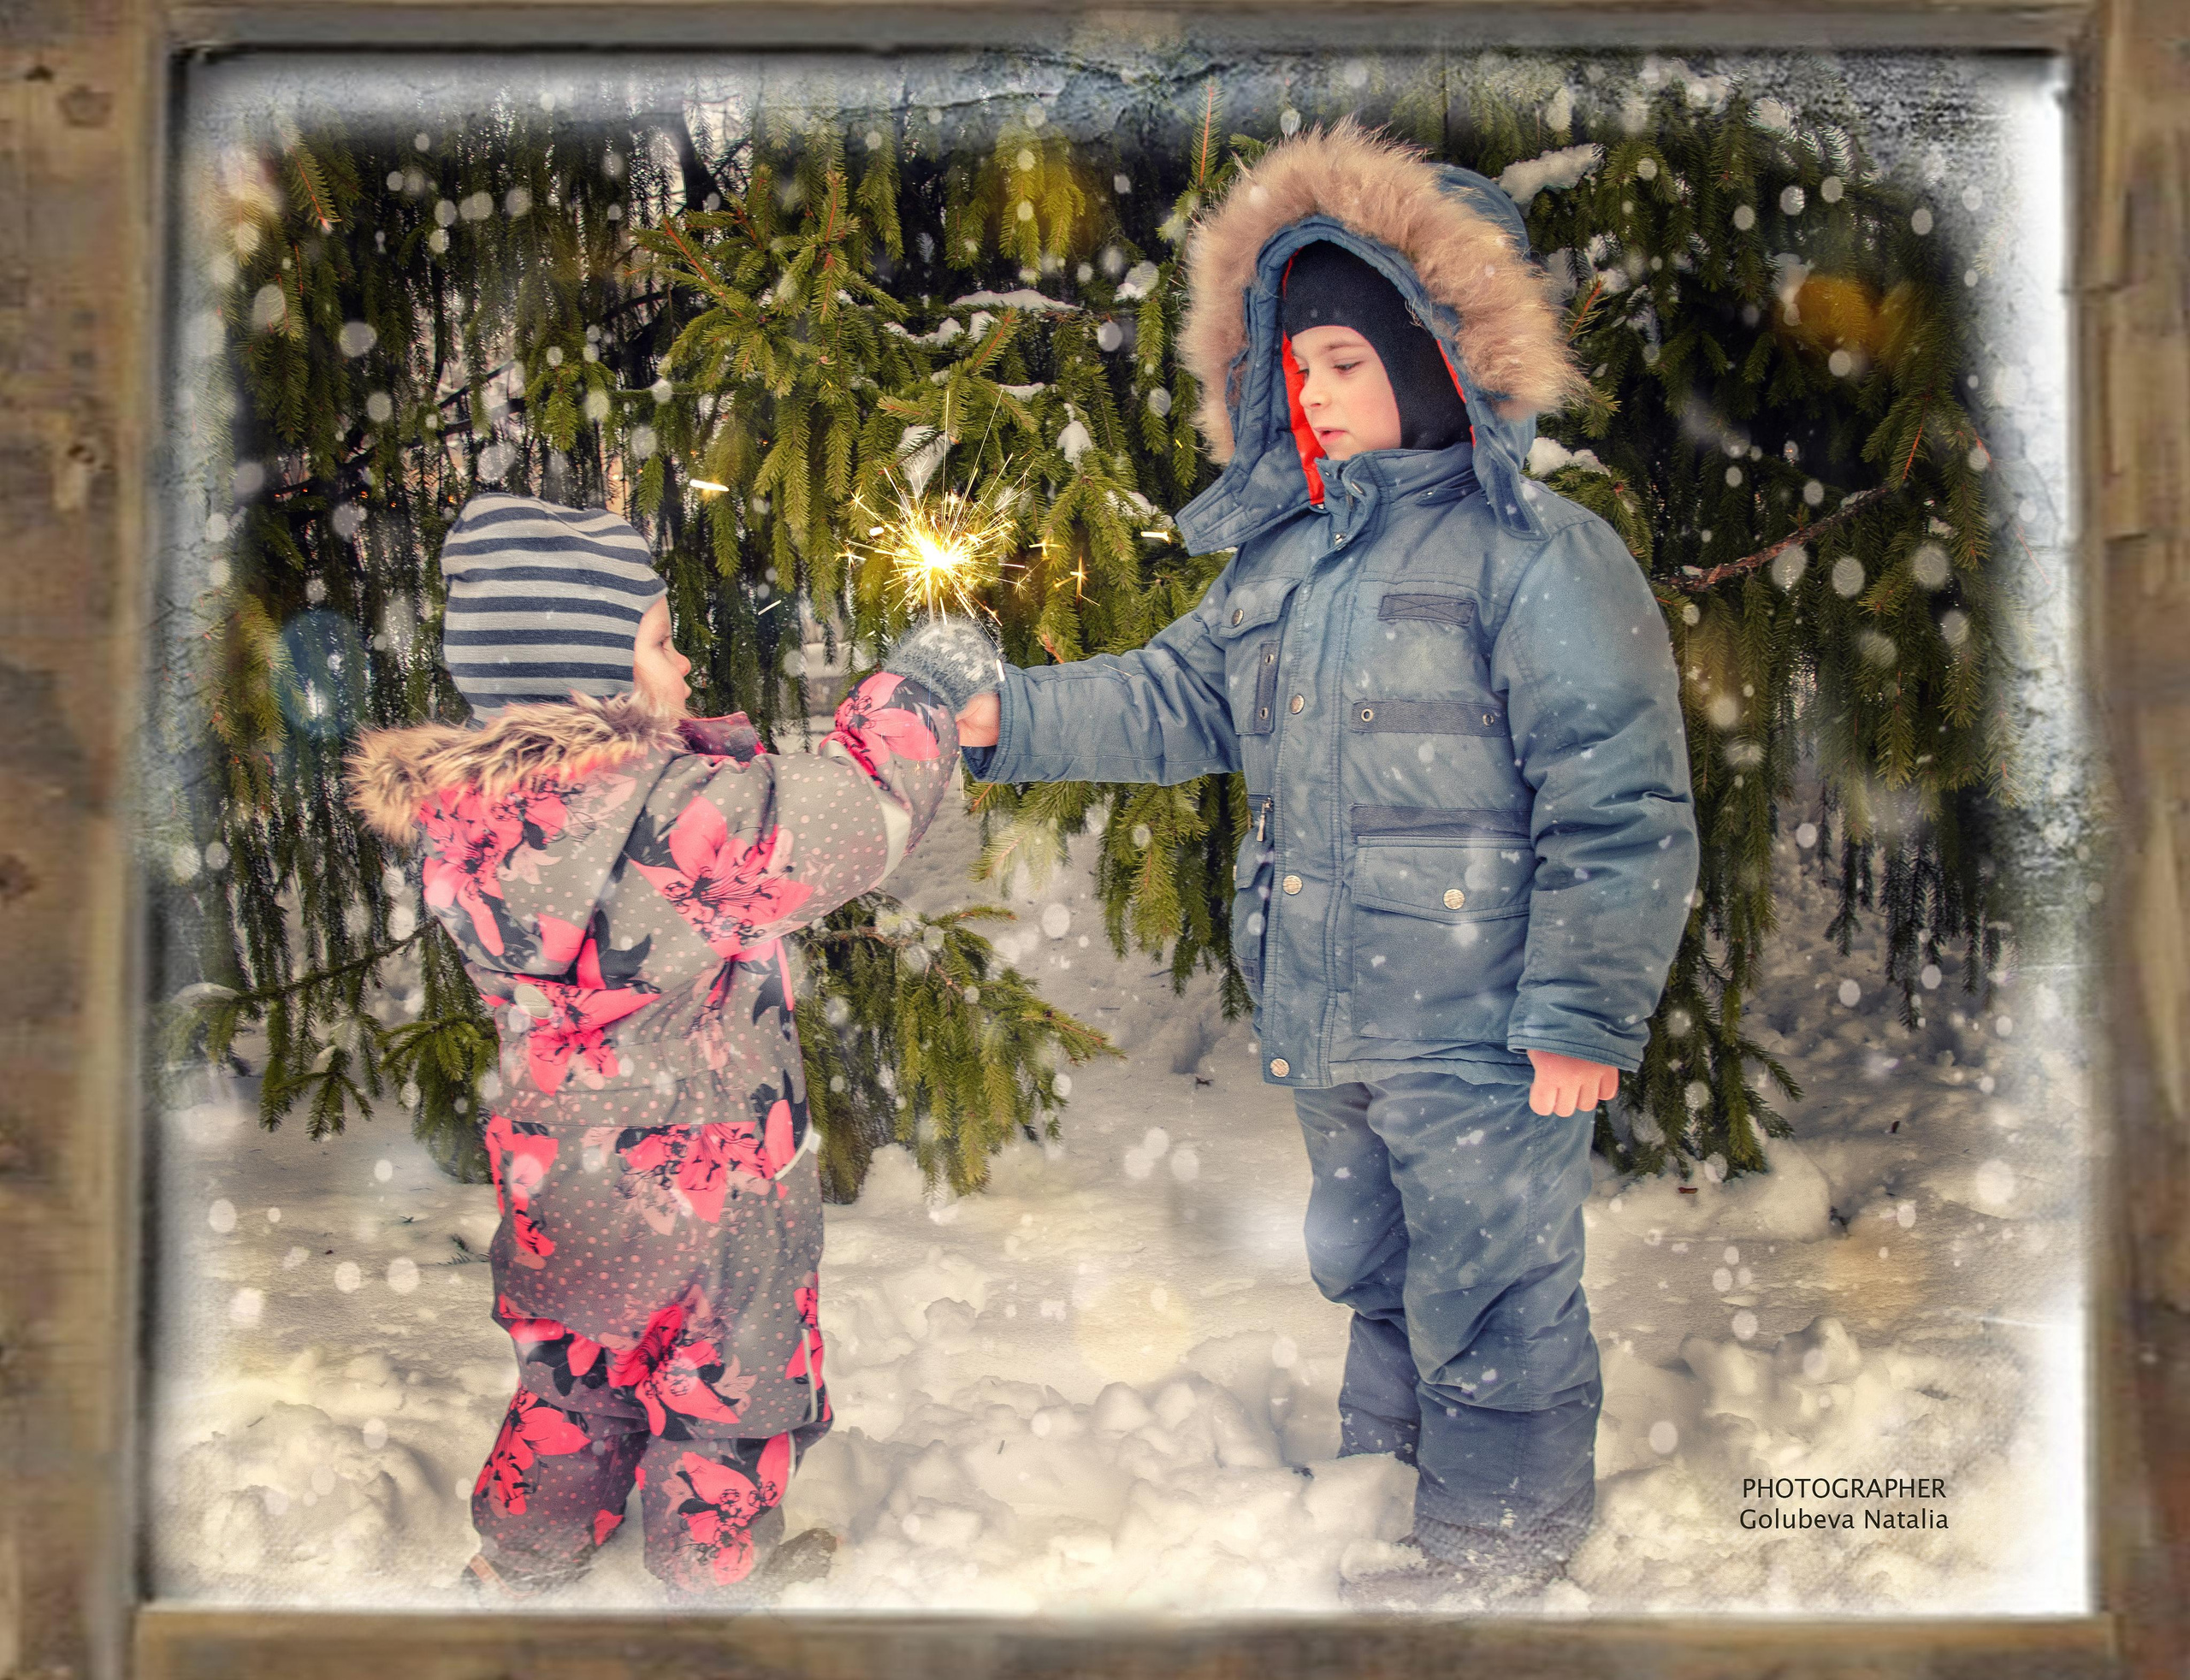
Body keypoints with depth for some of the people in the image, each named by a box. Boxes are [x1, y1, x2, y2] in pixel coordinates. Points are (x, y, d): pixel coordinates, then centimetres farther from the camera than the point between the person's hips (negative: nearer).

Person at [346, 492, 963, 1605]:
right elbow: (861, 807, -22)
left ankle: (524, 1556, 50)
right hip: (710, 1193, -6)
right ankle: (716, 1571, 44)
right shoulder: (679, 818, -33)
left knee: (576, 1374, 31)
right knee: (726, 1387, 22)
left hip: (553, 1178, 6)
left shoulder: (461, 814, -12)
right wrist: (915, 695, -7)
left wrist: (716, 748, 0)